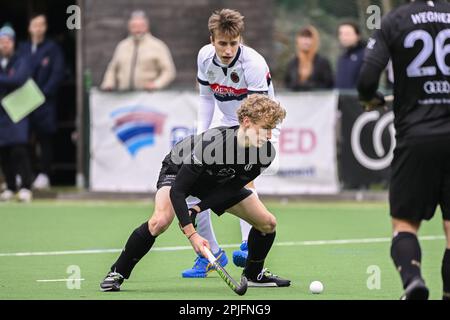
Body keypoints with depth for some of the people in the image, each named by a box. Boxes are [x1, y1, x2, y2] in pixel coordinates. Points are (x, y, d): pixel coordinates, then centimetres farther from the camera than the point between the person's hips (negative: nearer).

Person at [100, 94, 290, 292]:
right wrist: (192, 234, -45)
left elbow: (232, 189, -15)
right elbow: (176, 190, -39)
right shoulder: (213, 143, -42)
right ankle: (117, 273, -15)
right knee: (160, 220, -33)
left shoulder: (265, 152, -25)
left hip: (220, 182, 6)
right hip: (178, 170, -6)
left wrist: (199, 209, -27)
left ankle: (254, 274, 25)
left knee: (267, 223, -3)